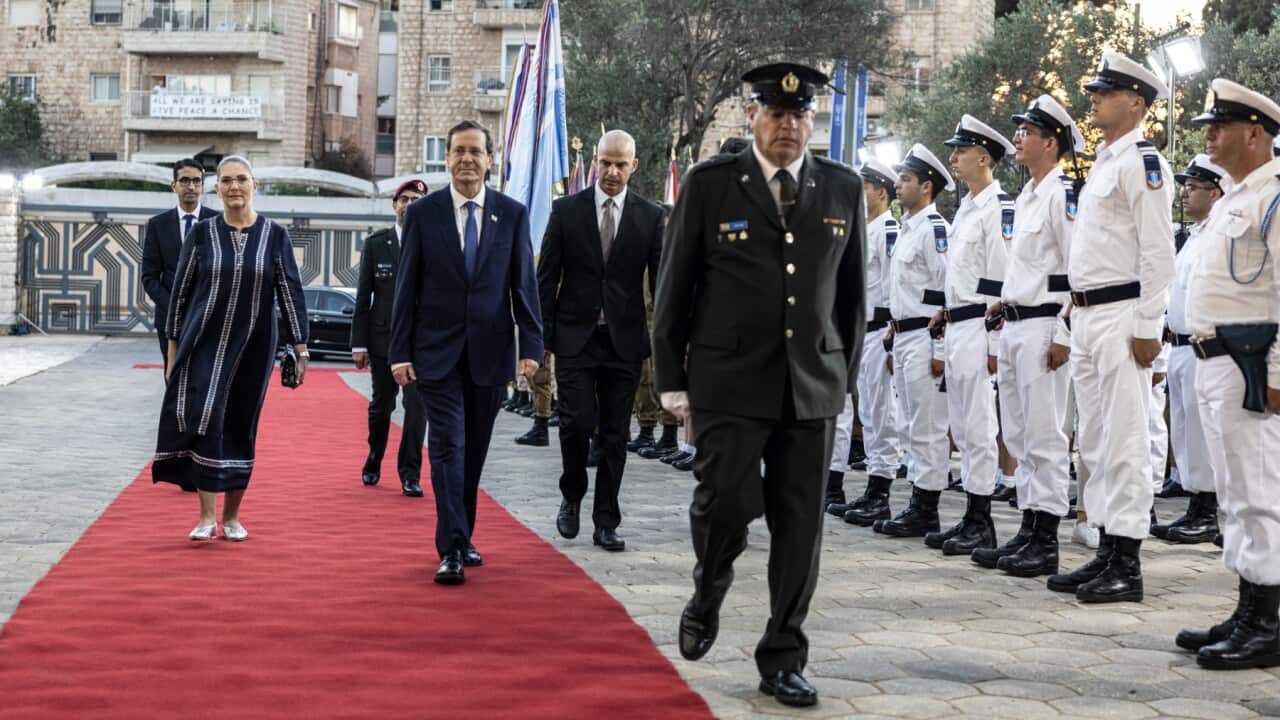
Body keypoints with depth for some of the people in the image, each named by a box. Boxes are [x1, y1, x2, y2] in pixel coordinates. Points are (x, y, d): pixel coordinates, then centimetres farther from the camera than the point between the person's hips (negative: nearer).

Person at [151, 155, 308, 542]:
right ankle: (207, 515, -7)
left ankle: (232, 516, 19)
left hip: (252, 347, 1)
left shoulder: (275, 236, -1)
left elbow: (291, 293, 1)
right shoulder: (202, 233, 0)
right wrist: (173, 350, 3)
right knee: (205, 420, -12)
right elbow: (180, 292, 4)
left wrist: (300, 349, -3)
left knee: (240, 427, 7)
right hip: (204, 344, -1)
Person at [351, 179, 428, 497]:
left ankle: (410, 474, 0)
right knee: (381, 405, 12)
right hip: (383, 337, 1)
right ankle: (373, 462, 33)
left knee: (417, 405, -7)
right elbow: (363, 297, 4)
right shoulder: (376, 243, 5)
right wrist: (358, 344, 0)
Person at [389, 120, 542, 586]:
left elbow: (524, 285, 3)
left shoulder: (512, 214, 3)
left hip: (490, 352, 2)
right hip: (438, 351, -2)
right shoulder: (422, 213, 0)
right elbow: (407, 288, 1)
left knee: (473, 451, 11)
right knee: (447, 447, -8)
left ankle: (461, 538, 24)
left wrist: (531, 347, -4)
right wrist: (400, 353, -3)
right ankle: (451, 550, -10)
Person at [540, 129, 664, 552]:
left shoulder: (651, 216, 3)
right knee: (577, 422, -9)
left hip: (625, 339, 1)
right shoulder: (567, 211, 1)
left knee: (615, 434, 4)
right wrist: (542, 335, -2)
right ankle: (571, 497, 17)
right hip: (575, 337, -1)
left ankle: (606, 522, 13)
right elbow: (547, 277, 3)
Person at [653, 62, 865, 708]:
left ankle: (782, 660, 15)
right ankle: (707, 597, 22)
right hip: (728, 381, -2)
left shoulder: (843, 190, 8)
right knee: (726, 503, -11)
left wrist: (844, 377, 12)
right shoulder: (709, 185, -1)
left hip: (811, 387, 3)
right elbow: (675, 287, 2)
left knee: (799, 526, 3)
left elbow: (851, 292, 14)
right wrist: (671, 380, 1)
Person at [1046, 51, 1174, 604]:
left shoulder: (1143, 161, -10)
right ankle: (1106, 553, 18)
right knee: (1096, 443, 12)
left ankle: (1127, 567, -3)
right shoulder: (1103, 164, 19)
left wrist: (1148, 327, -19)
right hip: (1087, 316, 10)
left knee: (1125, 443, -7)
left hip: (1122, 317, -10)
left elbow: (1158, 251, -16)